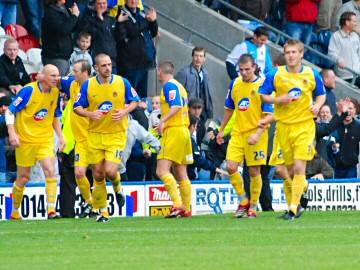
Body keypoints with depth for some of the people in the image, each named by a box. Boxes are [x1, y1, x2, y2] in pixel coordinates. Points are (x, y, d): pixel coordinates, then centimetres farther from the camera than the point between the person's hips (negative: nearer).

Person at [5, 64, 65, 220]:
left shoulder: (55, 92, 2)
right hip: (25, 140, -3)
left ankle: (51, 210, -17)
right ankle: (15, 212, 23)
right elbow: (10, 112, -13)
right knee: (23, 178, 5)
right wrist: (12, 133, -22)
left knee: (50, 171, -16)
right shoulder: (29, 91, -15)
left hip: (45, 139, 4)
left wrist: (60, 136, 9)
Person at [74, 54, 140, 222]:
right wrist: (90, 114, -16)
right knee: (98, 174, 2)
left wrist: (125, 111, -12)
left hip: (117, 134, -1)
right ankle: (103, 211, 16)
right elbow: (77, 107, 4)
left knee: (110, 171, -16)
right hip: (95, 135, 2)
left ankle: (117, 188, 21)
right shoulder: (88, 85, -2)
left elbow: (134, 101, 8)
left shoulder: (122, 83, -3)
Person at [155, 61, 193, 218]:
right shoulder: (178, 86, 20)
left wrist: (163, 121, -27)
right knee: (181, 174, 10)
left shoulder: (169, 85, -8)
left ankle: (177, 204, -27)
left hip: (173, 131, -10)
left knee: (162, 171, -15)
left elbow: (176, 106, -21)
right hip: (184, 130, 10)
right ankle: (186, 209, 9)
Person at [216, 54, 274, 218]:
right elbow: (229, 109, 20)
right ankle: (243, 201, 10)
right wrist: (221, 130, 22)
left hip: (255, 134, -4)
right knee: (231, 167, -8)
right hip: (237, 132, 4)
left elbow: (269, 115, -11)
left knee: (254, 171, 0)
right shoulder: (235, 84, 6)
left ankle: (253, 206, 15)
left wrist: (258, 134, -21)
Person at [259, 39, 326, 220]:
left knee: (299, 168, -13)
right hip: (283, 125, 2)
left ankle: (293, 208, -13)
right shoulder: (275, 74, -1)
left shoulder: (312, 75, 2)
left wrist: (317, 105, -6)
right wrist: (278, 100, -13)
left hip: (305, 125, -2)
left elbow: (321, 95, 15)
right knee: (290, 169, 9)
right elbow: (263, 95, 5)